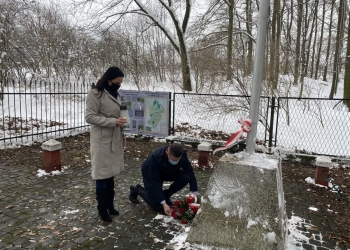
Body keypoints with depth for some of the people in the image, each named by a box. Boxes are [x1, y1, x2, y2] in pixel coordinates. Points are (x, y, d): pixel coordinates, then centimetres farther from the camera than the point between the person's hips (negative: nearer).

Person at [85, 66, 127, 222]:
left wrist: (124, 121, 1)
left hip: (115, 139, 8)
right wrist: (113, 122, -22)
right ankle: (102, 209, 15)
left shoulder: (116, 94, 13)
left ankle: (110, 205, 28)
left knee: (111, 173, 15)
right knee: (102, 174, 1)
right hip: (102, 140, -7)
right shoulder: (95, 94, -11)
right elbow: (90, 117, -16)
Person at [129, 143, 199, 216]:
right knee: (157, 206, -11)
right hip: (151, 174, -4)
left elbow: (190, 173, -20)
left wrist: (195, 194, -23)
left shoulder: (183, 155, -28)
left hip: (169, 172, 5)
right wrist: (164, 204, -36)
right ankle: (137, 189, 14)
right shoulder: (155, 157, -40)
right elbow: (154, 182, -35)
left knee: (185, 177, -23)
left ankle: (165, 195, 1)